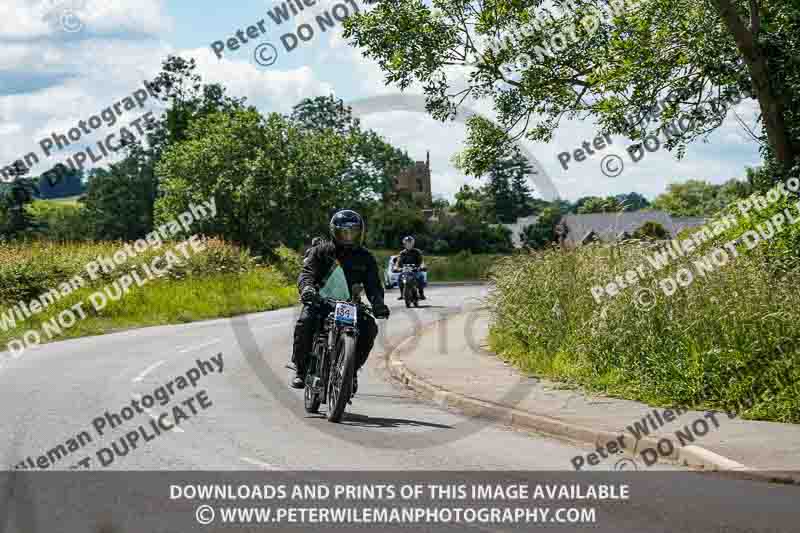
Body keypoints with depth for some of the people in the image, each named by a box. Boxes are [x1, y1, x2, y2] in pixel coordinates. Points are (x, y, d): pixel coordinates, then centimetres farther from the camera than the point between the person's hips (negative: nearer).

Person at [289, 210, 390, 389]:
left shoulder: (365, 258, 9)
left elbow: (373, 285, 2)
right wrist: (307, 287, -36)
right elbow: (307, 272, -12)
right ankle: (300, 369, -13)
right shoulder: (321, 251, 2)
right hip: (320, 301, -2)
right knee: (305, 323, -30)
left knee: (369, 328, -23)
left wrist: (378, 303, -20)